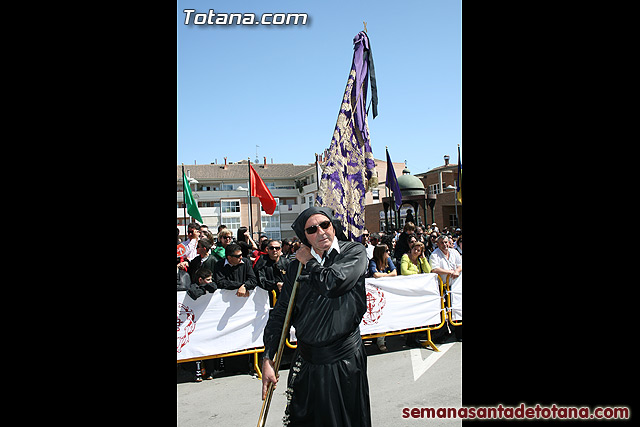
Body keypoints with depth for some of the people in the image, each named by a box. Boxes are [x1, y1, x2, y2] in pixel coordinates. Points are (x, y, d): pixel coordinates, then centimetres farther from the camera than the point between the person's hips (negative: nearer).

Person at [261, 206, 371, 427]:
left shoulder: (354, 251, -5)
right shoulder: (297, 266, 4)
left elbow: (333, 283, -24)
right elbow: (279, 314, 7)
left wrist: (309, 262, -7)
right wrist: (268, 359, 1)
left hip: (345, 360, -3)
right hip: (306, 361, 3)